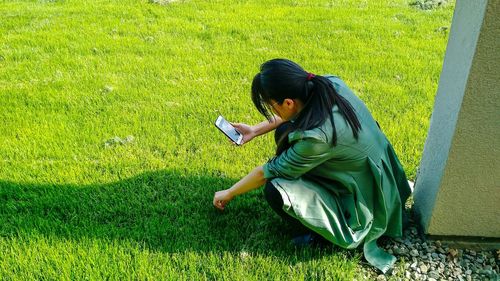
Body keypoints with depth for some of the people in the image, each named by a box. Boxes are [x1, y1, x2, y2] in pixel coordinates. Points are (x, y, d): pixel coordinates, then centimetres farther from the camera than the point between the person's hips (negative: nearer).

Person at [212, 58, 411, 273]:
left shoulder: (317, 137, -37)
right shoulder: (330, 84, -18)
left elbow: (269, 172, -20)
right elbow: (296, 111, 6)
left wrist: (229, 193, -4)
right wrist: (255, 130, 6)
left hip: (362, 204, -7)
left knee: (275, 190, -23)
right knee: (284, 132, 4)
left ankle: (324, 234, 2)